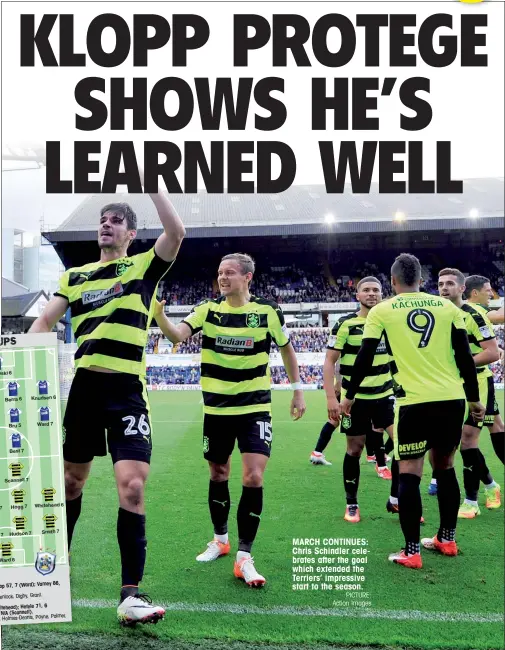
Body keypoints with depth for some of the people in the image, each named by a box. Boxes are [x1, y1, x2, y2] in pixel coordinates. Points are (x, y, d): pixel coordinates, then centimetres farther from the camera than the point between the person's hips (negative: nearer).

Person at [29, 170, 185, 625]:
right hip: (84, 385, 4)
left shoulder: (143, 267, 5)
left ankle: (130, 594, -10)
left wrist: (149, 183, -10)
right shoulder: (76, 275, 15)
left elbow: (176, 232, -13)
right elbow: (47, 320, 11)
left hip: (127, 389, -4)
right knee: (72, 478, 16)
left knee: (132, 486, -15)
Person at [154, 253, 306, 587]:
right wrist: (159, 313, -39)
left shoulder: (268, 310, -6)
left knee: (254, 477, -12)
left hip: (256, 408, -2)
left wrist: (298, 390, 10)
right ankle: (220, 539, 37)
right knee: (218, 474, 14)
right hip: (216, 409, 2)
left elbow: (287, 348, 10)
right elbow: (177, 335, -20)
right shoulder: (208, 309, -4)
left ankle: (244, 557, 0)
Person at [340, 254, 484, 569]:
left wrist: (349, 396, 13)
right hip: (453, 399, 4)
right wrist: (475, 399, 16)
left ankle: (412, 552, 3)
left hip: (416, 402, -4)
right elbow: (465, 356, 7)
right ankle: (447, 539, 29)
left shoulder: (382, 310, 2)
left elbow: (365, 358, 2)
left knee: (409, 475, 4)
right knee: (446, 468, 19)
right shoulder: (447, 306, 8)